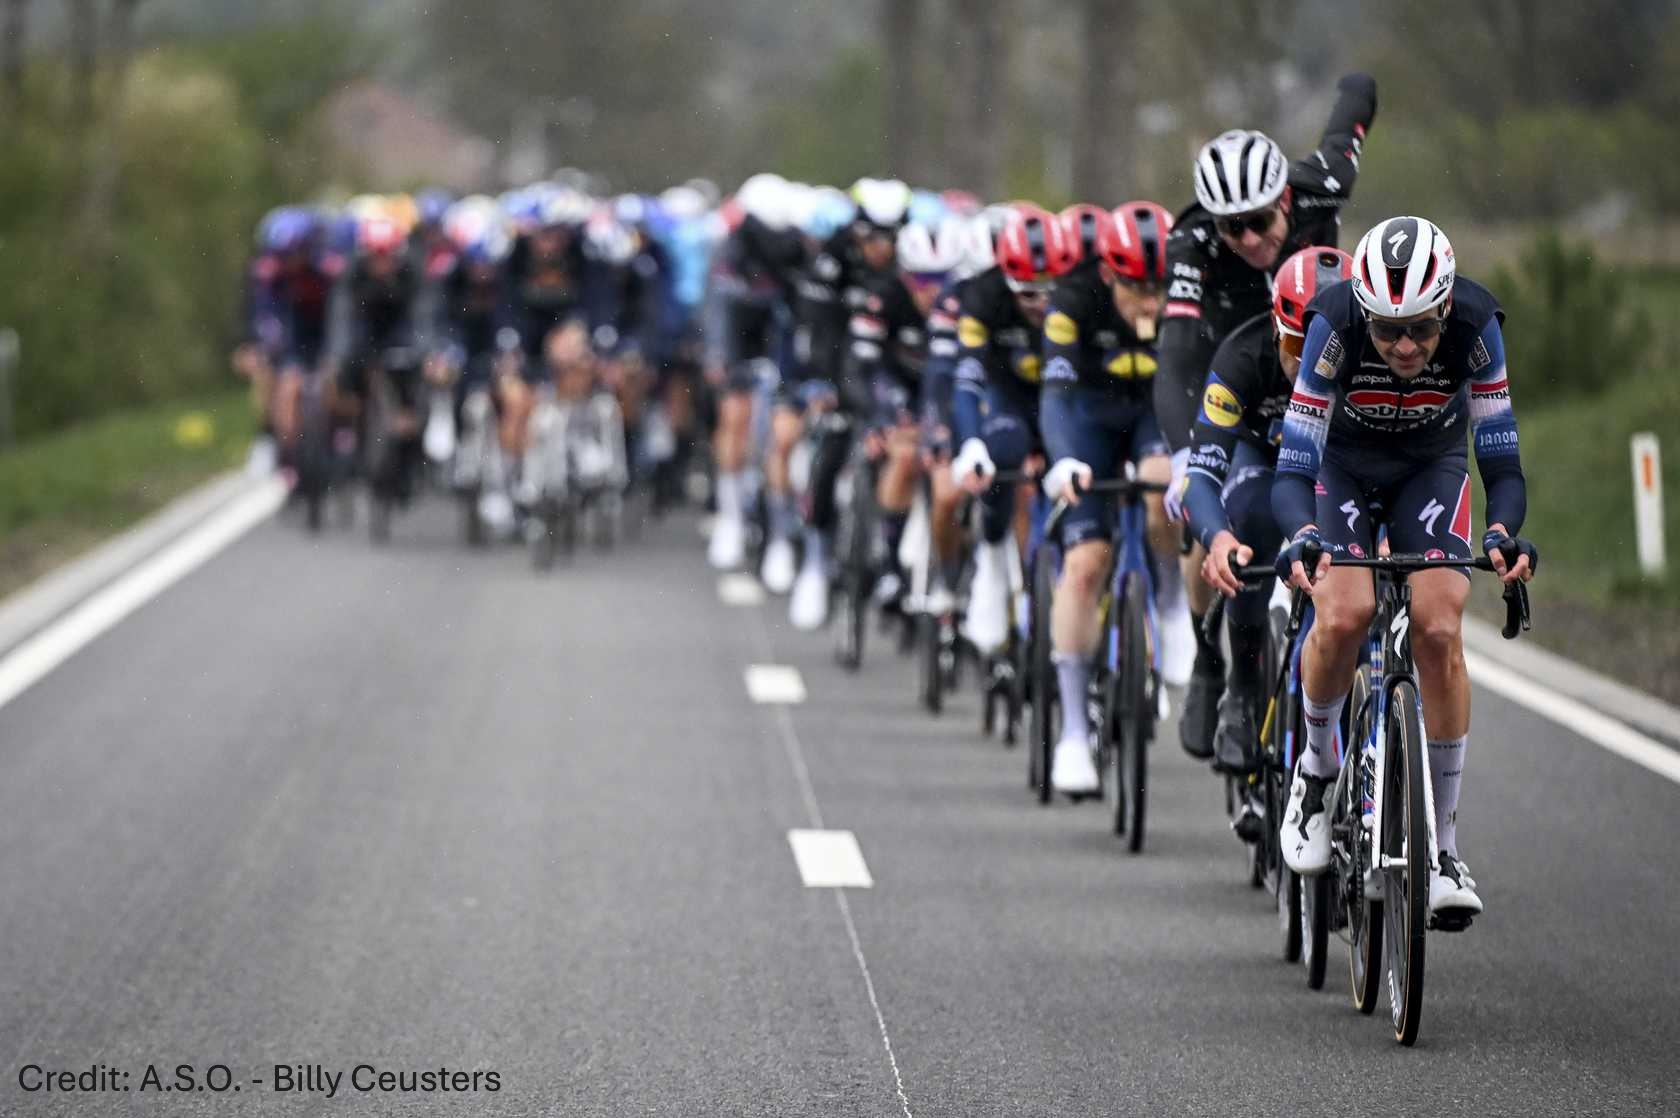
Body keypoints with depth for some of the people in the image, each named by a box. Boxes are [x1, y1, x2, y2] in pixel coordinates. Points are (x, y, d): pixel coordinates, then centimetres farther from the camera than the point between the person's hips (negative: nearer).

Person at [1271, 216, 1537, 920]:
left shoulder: (1475, 326, -28)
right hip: (1342, 466, -1)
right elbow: (1293, 471, -31)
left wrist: (1502, 533, -43)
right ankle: (1316, 766, 1)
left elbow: (1502, 464, -23)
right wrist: (1303, 538, -51)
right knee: (1343, 616, -28)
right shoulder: (1334, 326, -32)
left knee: (1439, 630, -21)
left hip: (1432, 471, 1)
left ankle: (1442, 843, -10)